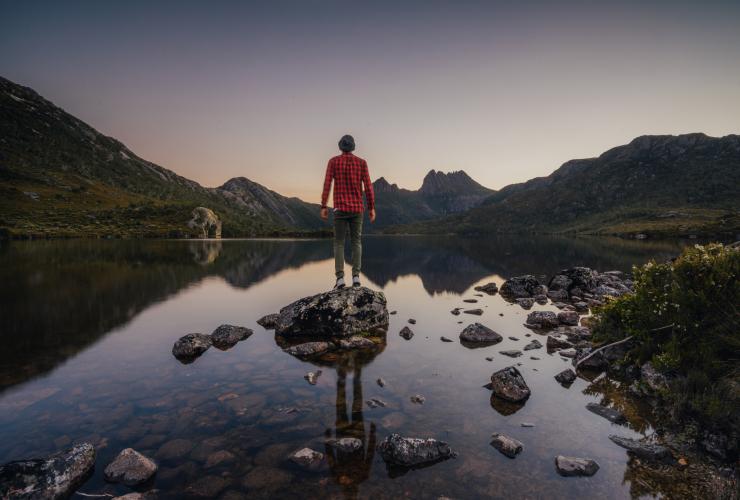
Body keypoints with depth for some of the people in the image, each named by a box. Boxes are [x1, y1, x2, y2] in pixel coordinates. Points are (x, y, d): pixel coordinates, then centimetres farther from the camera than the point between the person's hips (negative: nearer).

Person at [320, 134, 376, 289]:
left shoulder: (333, 161, 3)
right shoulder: (362, 162, 6)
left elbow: (327, 185, -5)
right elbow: (368, 186, -2)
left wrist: (323, 207, -4)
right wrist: (372, 208, 1)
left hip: (340, 208, -1)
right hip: (357, 208, 1)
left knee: (339, 243, 2)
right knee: (356, 242, 8)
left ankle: (340, 278, -10)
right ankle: (356, 276, -5)